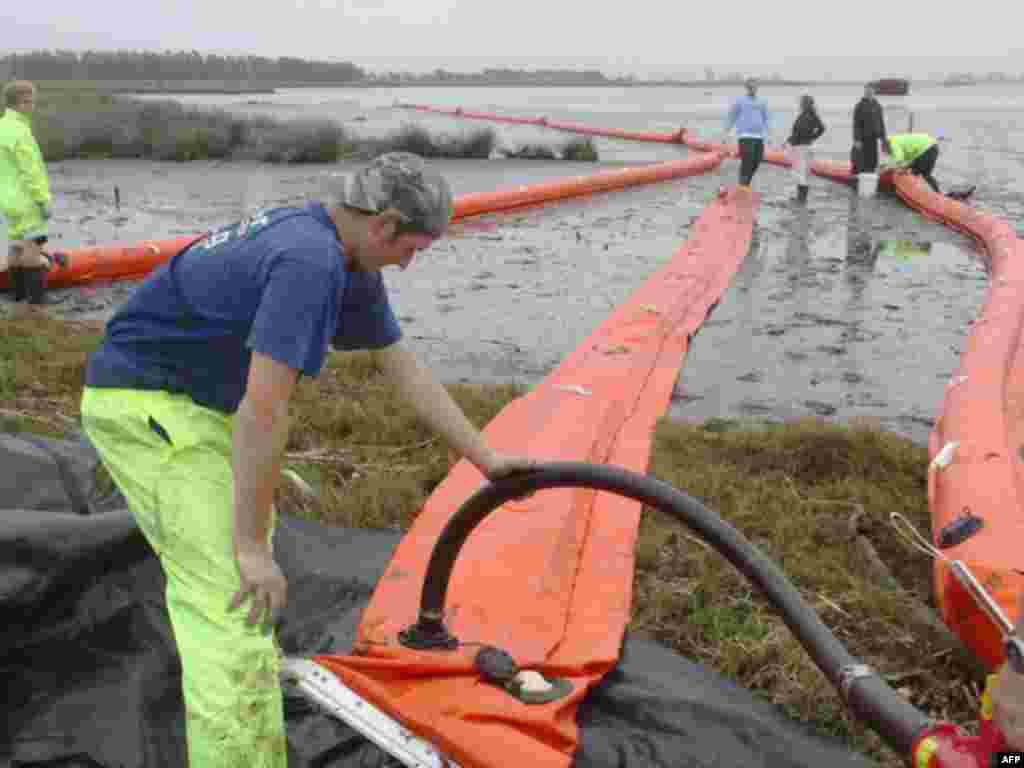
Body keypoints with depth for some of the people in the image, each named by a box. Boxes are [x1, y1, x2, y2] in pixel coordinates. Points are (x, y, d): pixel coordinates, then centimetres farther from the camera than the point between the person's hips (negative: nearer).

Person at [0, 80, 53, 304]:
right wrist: (44, 200, -18)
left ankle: (19, 294, 25)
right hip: (26, 200, -10)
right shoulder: (19, 131, -19)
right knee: (33, 248, -8)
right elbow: (31, 171, -21)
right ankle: (35, 301, -7)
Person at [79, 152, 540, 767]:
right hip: (144, 404, -11)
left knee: (246, 521, 29)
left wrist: (487, 459, 10)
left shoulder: (350, 260, 3)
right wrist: (252, 548, -26)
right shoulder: (310, 260, -28)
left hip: (194, 398, 11)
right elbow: (264, 412, -32)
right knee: (231, 596, -15)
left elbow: (404, 368, 8)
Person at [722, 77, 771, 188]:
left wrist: (768, 134, 8)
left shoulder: (762, 102, 15)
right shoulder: (740, 101, 3)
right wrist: (725, 134, 1)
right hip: (745, 136, -5)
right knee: (747, 162, -15)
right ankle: (742, 187, -10)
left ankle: (746, 184, 20)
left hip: (759, 137, 5)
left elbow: (767, 118, 19)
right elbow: (730, 117, 5)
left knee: (756, 162, 4)